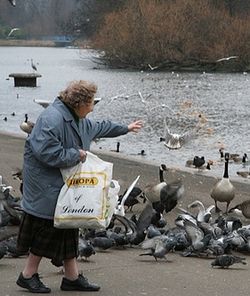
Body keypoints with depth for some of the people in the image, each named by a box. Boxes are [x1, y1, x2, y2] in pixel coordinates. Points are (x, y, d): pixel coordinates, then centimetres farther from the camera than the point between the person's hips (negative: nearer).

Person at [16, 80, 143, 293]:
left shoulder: (79, 119, 11)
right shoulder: (52, 118, -22)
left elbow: (99, 128, 31)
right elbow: (46, 152, -29)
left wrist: (126, 128, 40)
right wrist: (76, 155, -18)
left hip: (65, 183, 10)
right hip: (46, 184, -10)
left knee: (68, 227, 11)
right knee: (47, 228, -6)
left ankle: (72, 277, 17)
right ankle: (28, 275, 6)